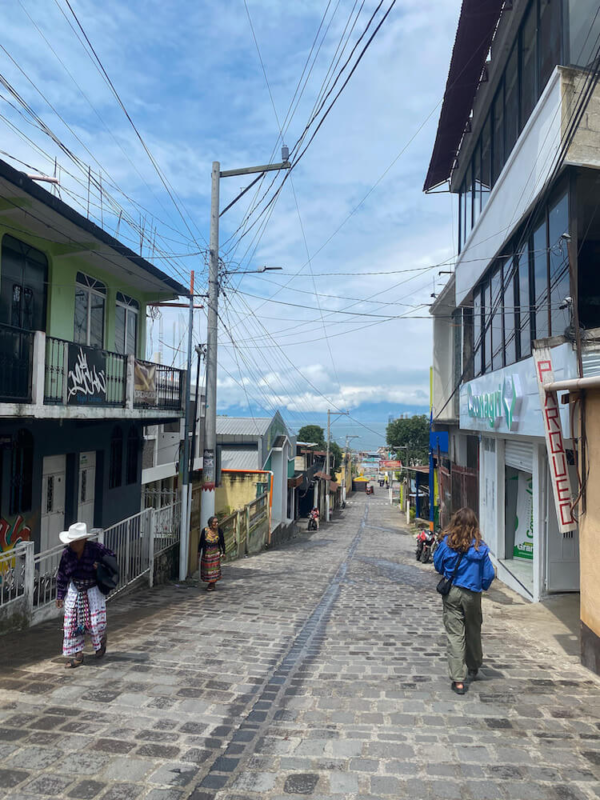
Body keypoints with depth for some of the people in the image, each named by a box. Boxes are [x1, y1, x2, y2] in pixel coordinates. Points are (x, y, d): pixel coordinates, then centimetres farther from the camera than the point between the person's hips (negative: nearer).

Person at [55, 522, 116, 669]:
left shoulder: (96, 548, -17)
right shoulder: (67, 553, -8)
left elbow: (111, 557, 1)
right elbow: (62, 576, 4)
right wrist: (60, 596, 6)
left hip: (93, 590, -3)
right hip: (74, 590, 3)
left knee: (95, 621, -1)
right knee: (73, 622, 1)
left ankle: (101, 640, 34)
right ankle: (77, 654, 15)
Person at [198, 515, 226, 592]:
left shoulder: (219, 531, -9)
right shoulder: (205, 530, -11)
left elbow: (222, 543, -1)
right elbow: (201, 542, 0)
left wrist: (223, 552, 0)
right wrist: (199, 551, 5)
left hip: (215, 553, -1)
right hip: (206, 553, 1)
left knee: (214, 568, 1)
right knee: (206, 567, 9)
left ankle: (212, 584, 16)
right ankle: (210, 583, 29)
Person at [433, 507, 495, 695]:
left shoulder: (447, 543, -9)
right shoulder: (480, 546, -11)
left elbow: (437, 565, 4)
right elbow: (489, 574, -4)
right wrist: (483, 586, 15)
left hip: (451, 593, -1)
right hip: (472, 594, 1)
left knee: (454, 635, 3)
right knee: (473, 632, 21)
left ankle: (458, 680, -1)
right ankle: (473, 668, 42)